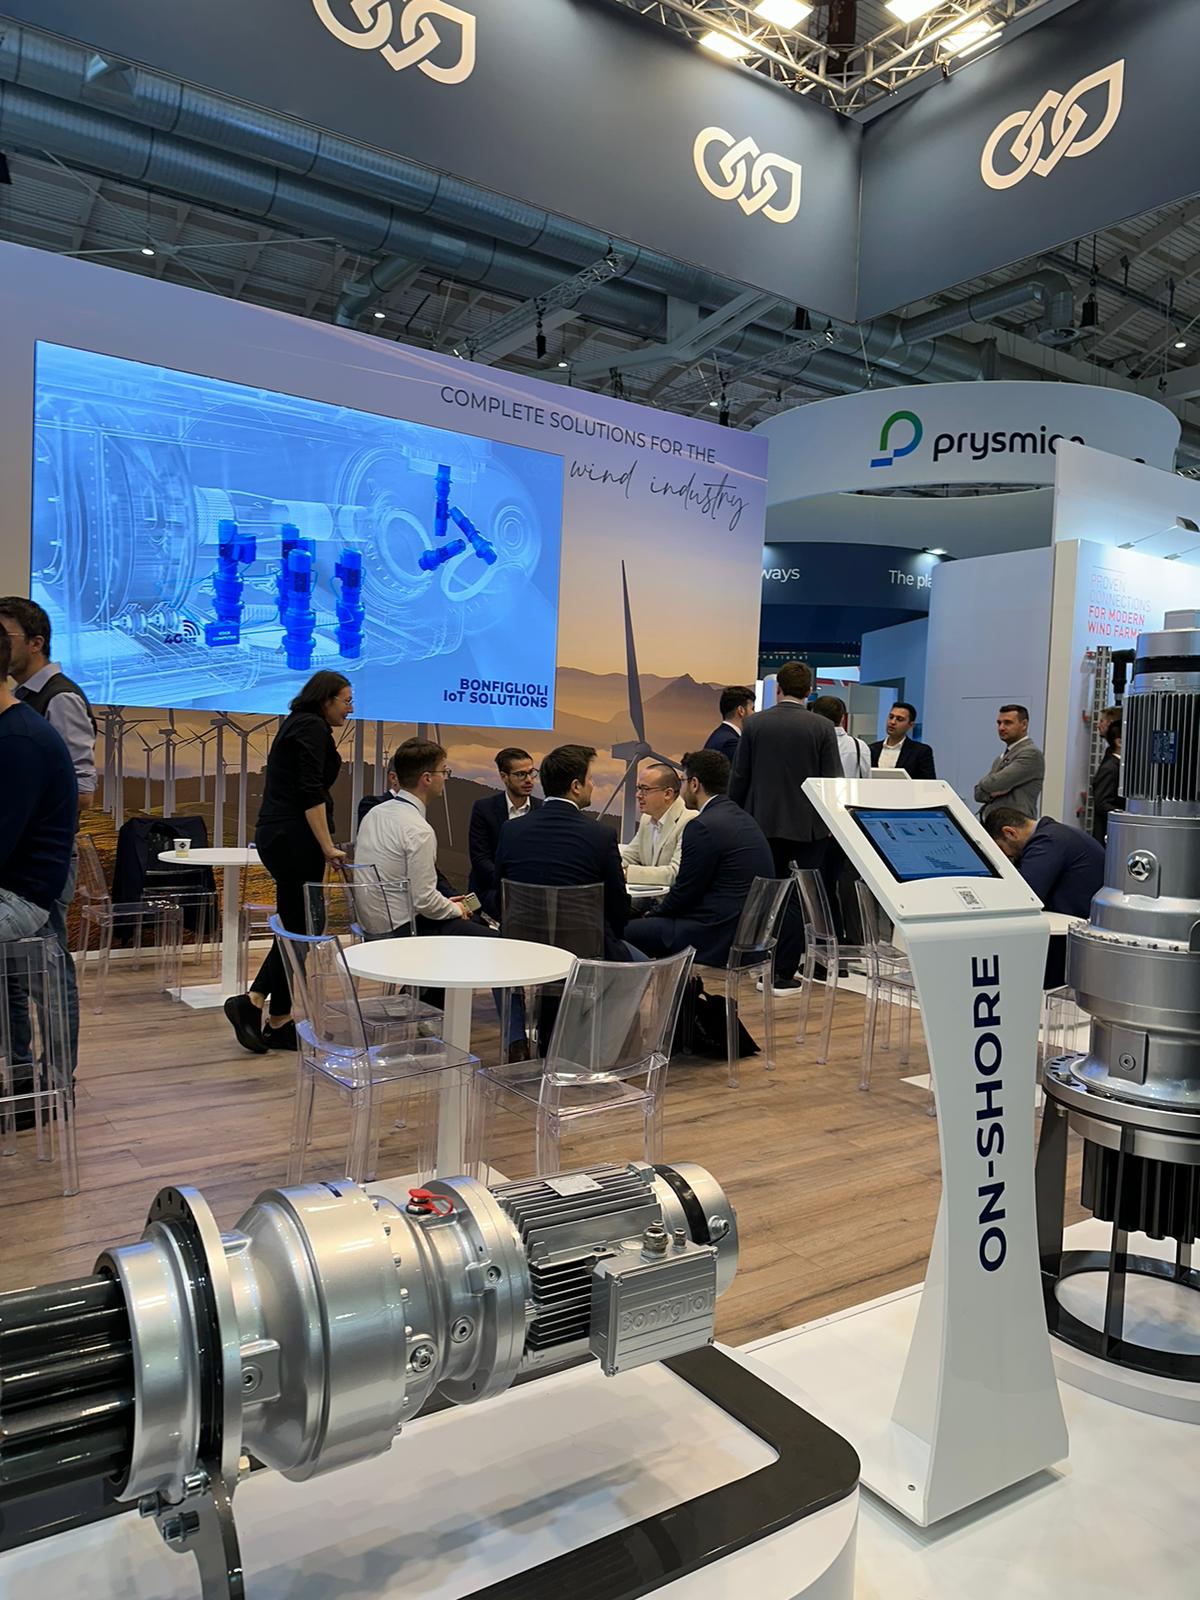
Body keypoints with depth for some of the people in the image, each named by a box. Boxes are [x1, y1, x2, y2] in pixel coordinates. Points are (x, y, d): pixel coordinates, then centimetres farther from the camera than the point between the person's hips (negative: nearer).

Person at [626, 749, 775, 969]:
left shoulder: (703, 826, -16)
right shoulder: (743, 819, 14)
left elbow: (685, 891, -11)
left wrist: (654, 915, 7)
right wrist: (658, 915, 16)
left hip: (718, 938, -10)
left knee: (626, 932, -7)